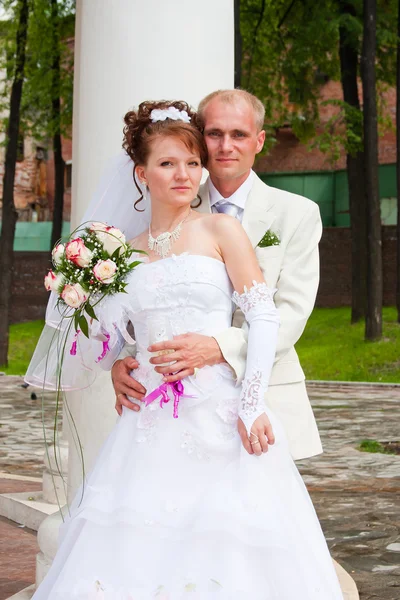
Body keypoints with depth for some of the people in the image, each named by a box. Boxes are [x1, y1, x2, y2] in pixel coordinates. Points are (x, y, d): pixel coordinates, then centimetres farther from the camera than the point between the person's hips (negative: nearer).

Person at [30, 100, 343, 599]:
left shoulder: (220, 230, 3)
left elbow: (264, 317, -3)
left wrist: (252, 406, -12)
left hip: (218, 414, -3)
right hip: (150, 424, 3)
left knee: (221, 544, -5)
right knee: (139, 545, -1)